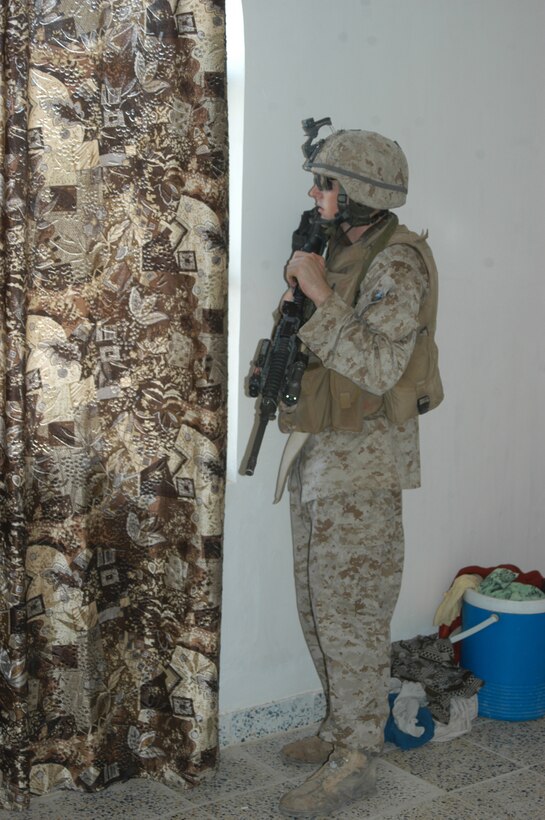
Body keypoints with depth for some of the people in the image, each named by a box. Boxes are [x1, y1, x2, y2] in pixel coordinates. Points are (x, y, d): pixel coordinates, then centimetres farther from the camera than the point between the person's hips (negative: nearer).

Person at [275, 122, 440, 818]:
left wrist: (321, 295, -22)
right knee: (318, 605, 17)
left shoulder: (396, 262, -15)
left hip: (362, 462, -9)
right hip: (317, 456, 10)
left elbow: (380, 366, -26)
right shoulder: (340, 253, 13)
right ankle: (342, 727, 32)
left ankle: (355, 759, 12)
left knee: (351, 612, -1)